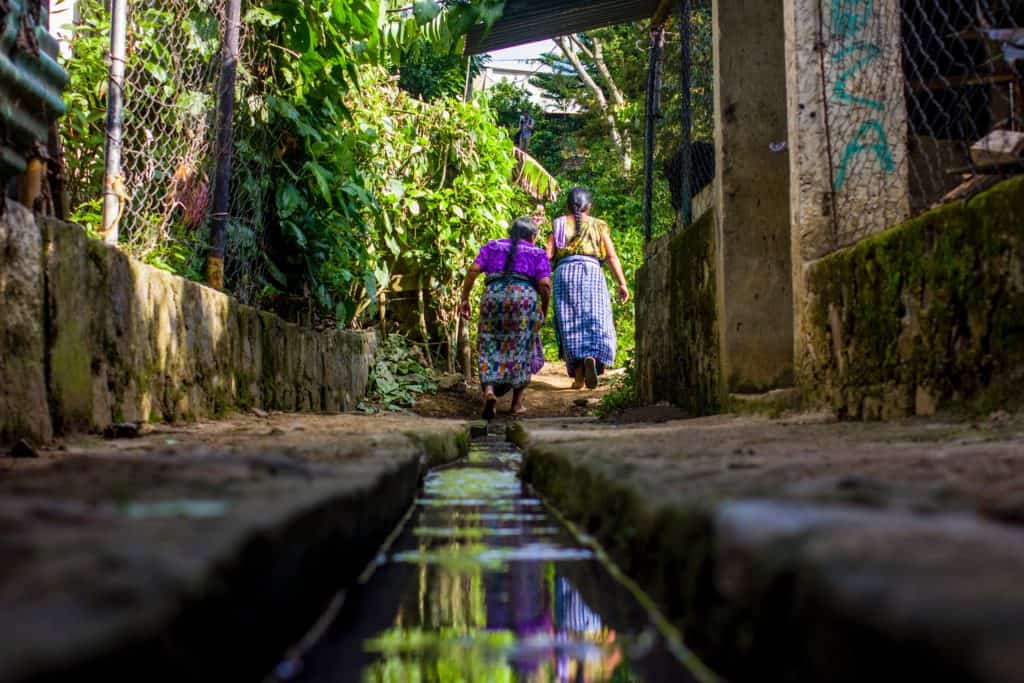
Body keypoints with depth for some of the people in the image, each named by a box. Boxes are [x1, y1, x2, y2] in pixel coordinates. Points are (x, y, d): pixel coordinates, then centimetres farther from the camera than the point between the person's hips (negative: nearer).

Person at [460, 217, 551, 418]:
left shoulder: (492, 246, 20)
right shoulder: (538, 253, 15)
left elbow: (473, 270, 6)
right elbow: (545, 284, 1)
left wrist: (465, 298, 7)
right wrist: (545, 309, 14)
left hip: (493, 295, 1)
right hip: (525, 296, -1)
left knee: (490, 346, 9)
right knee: (521, 349, 9)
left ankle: (489, 389, -15)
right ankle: (517, 402, 11)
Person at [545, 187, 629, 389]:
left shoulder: (558, 224, 14)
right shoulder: (598, 225, 13)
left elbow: (548, 255, 2)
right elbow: (612, 256, 4)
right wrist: (622, 284, 2)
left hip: (564, 272, 1)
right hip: (591, 271, -1)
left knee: (569, 326, 4)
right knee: (596, 321, -3)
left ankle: (578, 375, -1)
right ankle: (592, 359, -32)